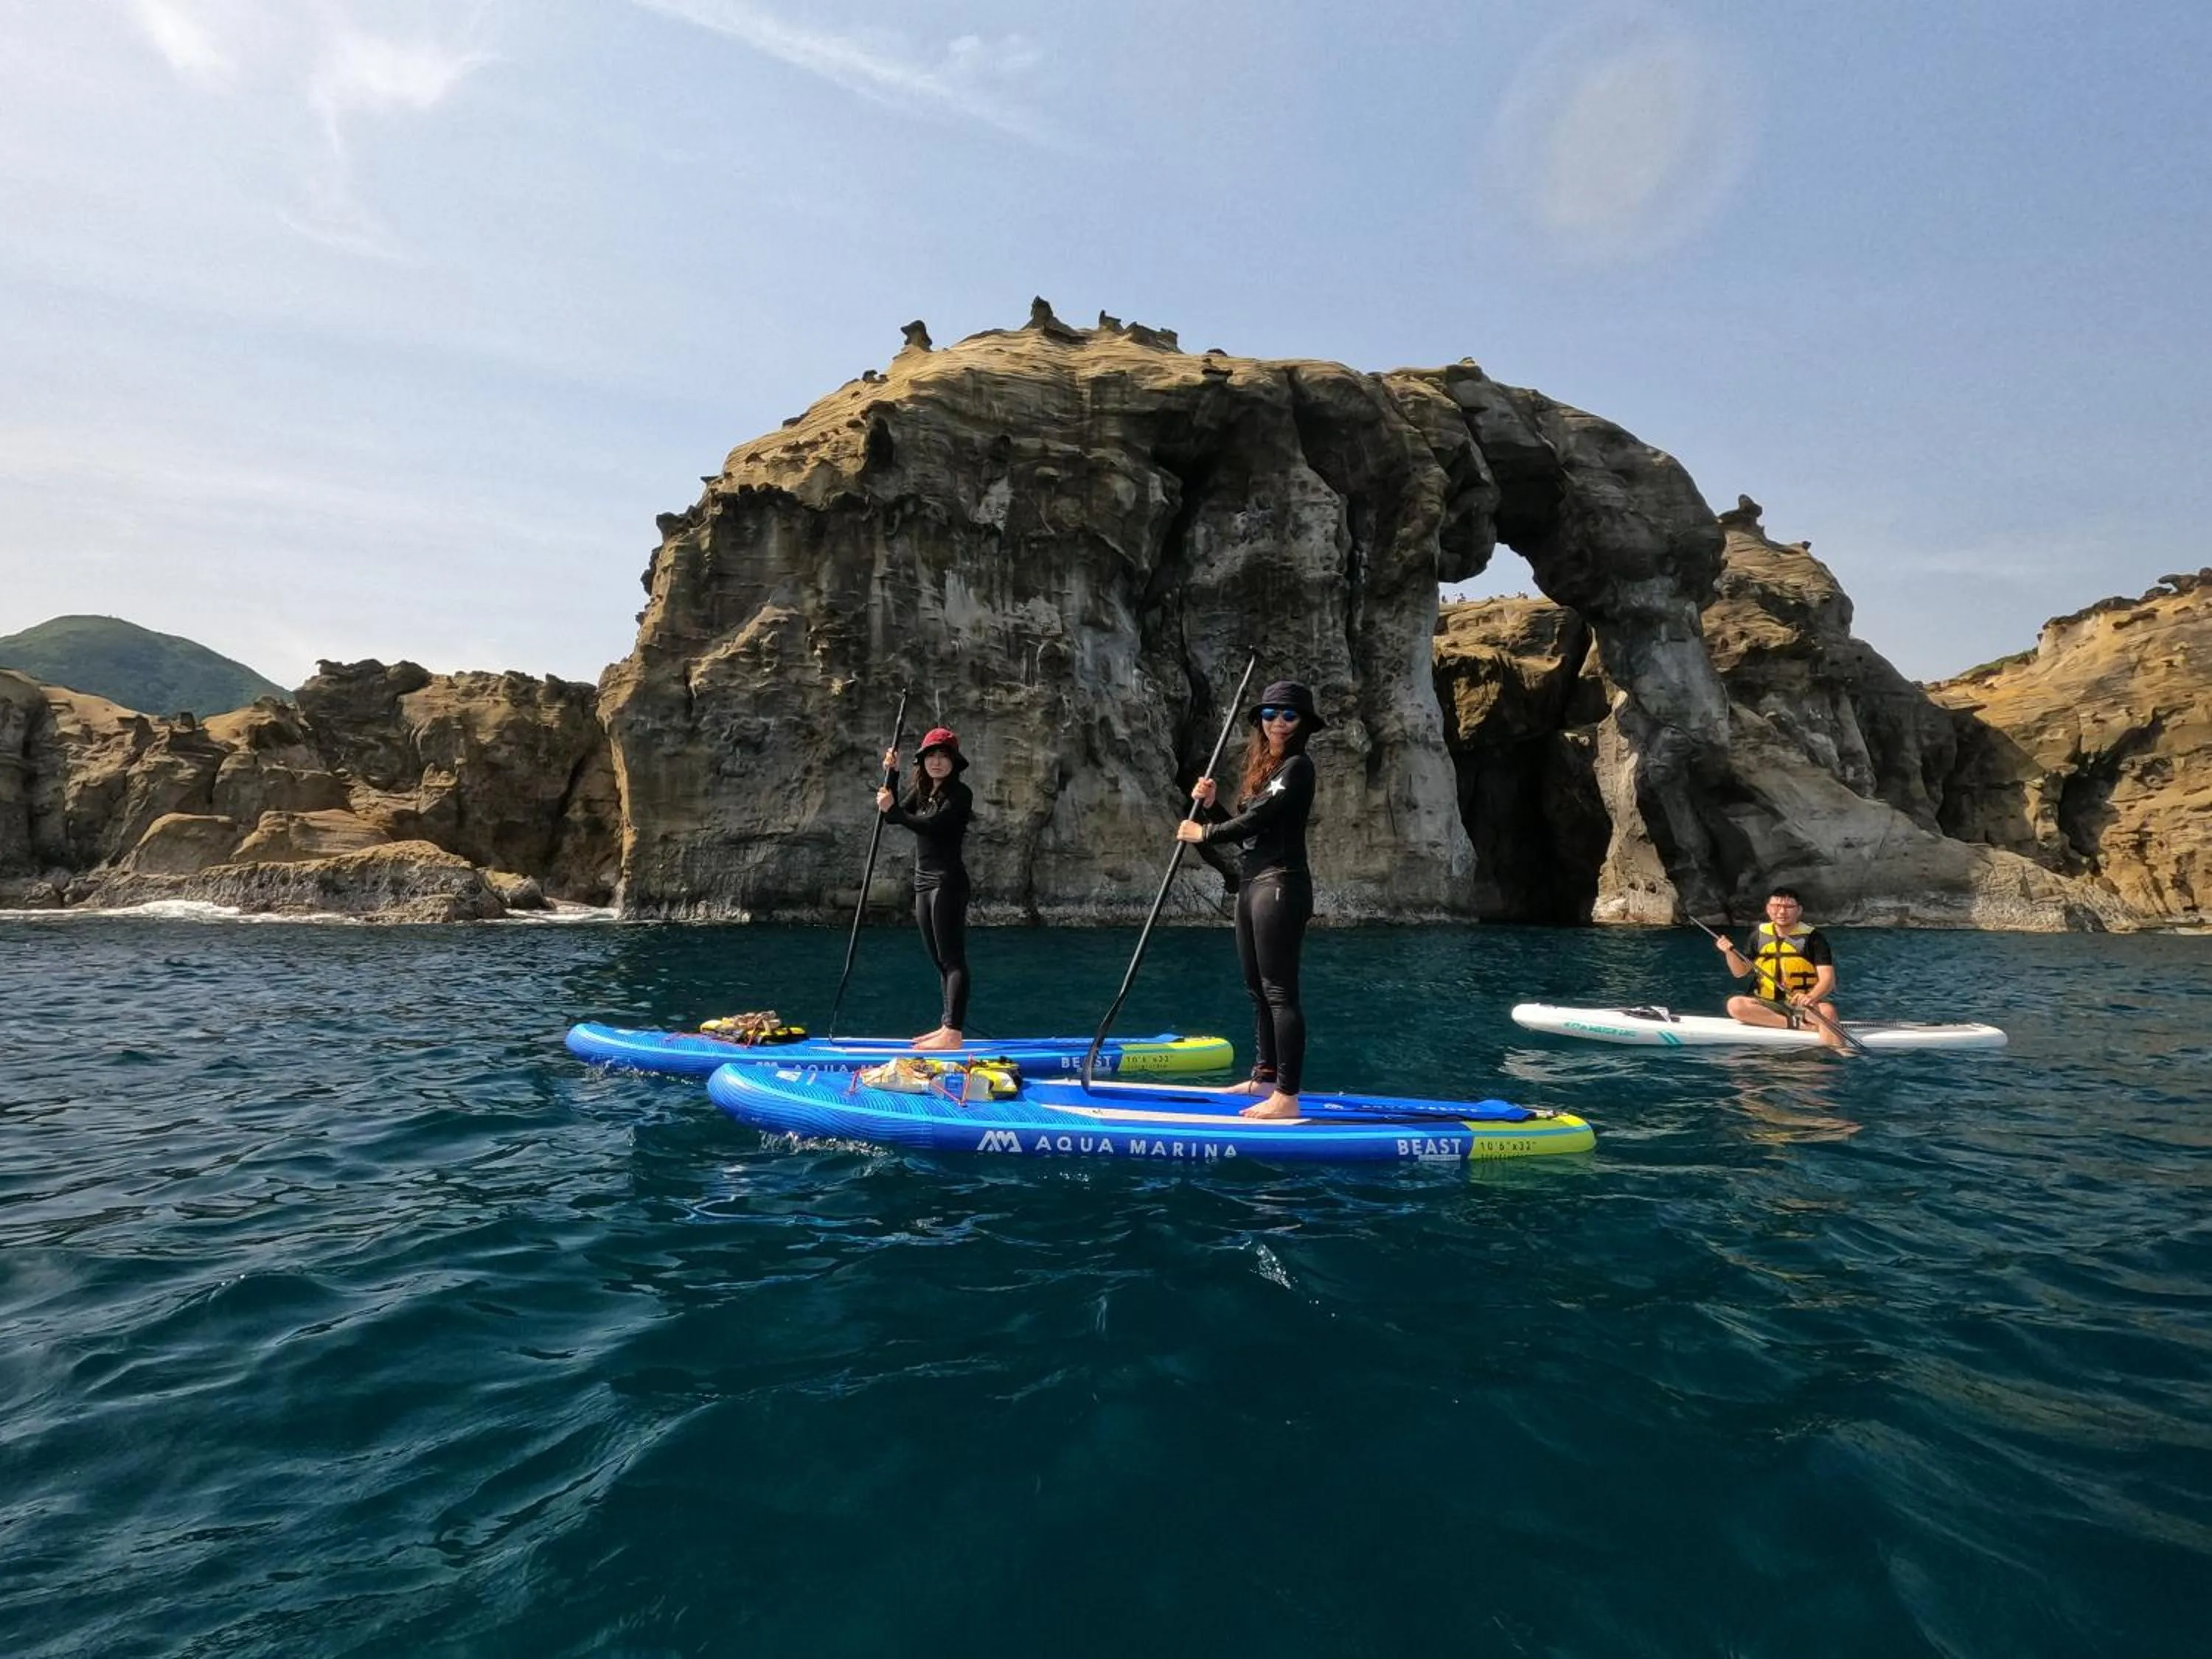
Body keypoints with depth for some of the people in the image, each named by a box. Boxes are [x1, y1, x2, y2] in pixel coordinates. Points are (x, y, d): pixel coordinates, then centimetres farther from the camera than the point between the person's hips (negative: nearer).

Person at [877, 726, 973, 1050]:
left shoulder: (959, 794, -9)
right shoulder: (922, 791, 16)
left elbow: (933, 826, -22)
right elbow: (894, 815, 6)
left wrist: (893, 810, -19)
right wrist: (891, 776, 0)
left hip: (948, 881, -9)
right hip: (924, 882, 9)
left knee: (952, 959, -12)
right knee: (941, 962, 11)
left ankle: (953, 1033, -16)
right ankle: (947, 1027, 17)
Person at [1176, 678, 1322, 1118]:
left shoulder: (1297, 767, -10)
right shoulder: (1262, 768, 18)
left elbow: (1254, 821, -16)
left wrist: (1203, 833, -2)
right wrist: (1210, 805, 2)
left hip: (1280, 884, -10)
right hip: (1251, 883, 10)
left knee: (1279, 991, -10)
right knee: (1258, 989, 16)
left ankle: (1287, 1097, -9)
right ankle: (1265, 1076, 28)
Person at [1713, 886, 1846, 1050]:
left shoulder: (1812, 937, -3)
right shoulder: (1759, 935, 7)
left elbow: (1828, 979, -13)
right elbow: (1740, 972, 14)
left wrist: (1811, 997, -35)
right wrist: (1730, 953, -8)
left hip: (1801, 1004, -3)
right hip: (1767, 1005, 3)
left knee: (1827, 1010, -34)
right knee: (1734, 1004, -27)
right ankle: (1796, 1023, -28)